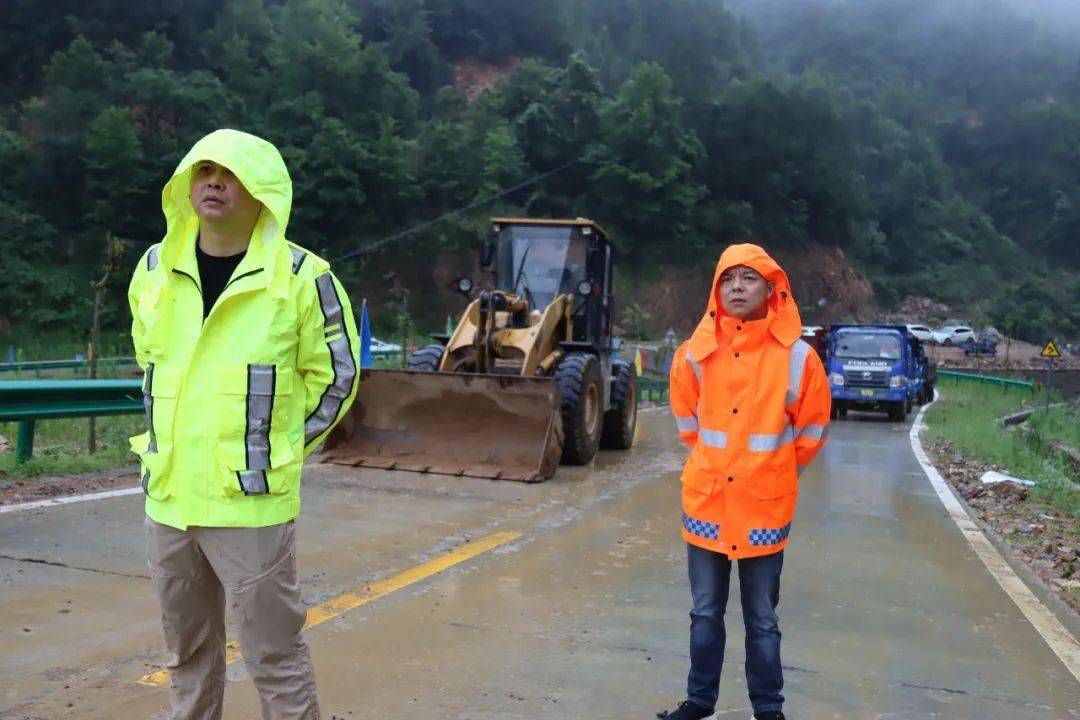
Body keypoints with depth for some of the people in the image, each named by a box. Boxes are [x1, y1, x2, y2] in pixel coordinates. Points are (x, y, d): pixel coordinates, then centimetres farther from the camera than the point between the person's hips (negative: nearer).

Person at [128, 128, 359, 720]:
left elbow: (335, 378, -2)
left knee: (275, 656, 4)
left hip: (250, 501, -5)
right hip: (168, 496, 5)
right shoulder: (155, 268, 6)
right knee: (187, 651, 21)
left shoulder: (300, 276, -9)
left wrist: (280, 446, 1)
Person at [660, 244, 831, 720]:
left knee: (762, 619, 10)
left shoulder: (796, 357, -9)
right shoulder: (695, 354, -3)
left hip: (765, 506, -2)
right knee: (705, 613, 14)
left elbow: (812, 427, 5)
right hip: (706, 502, 2)